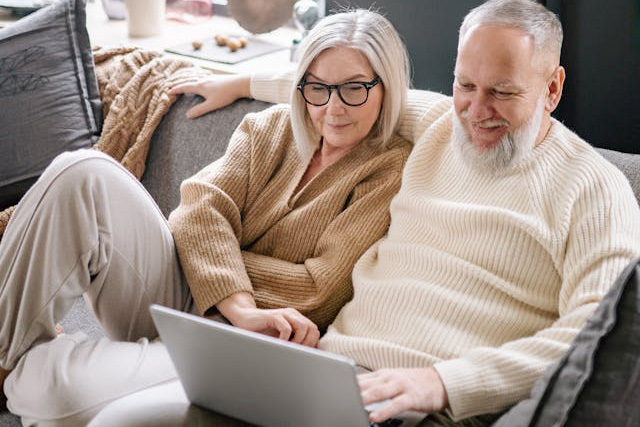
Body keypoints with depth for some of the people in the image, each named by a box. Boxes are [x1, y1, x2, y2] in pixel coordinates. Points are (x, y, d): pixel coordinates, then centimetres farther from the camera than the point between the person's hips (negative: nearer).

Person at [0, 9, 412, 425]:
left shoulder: (394, 169, -3)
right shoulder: (268, 127, 12)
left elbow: (318, 289, -10)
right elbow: (202, 209, -4)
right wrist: (241, 307, -22)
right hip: (178, 295, 5)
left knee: (59, 387, -33)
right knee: (84, 173, -24)